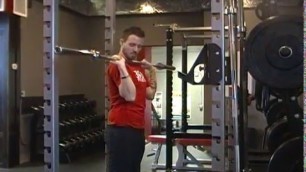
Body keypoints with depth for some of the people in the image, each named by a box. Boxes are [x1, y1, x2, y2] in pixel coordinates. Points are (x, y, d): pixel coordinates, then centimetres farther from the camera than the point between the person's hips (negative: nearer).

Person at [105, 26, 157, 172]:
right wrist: (122, 67, -30)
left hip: (137, 129, 10)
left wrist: (152, 72, 20)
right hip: (121, 130, -10)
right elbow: (130, 96, -26)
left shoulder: (139, 67, 15)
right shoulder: (117, 65, -13)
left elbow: (150, 95, 18)